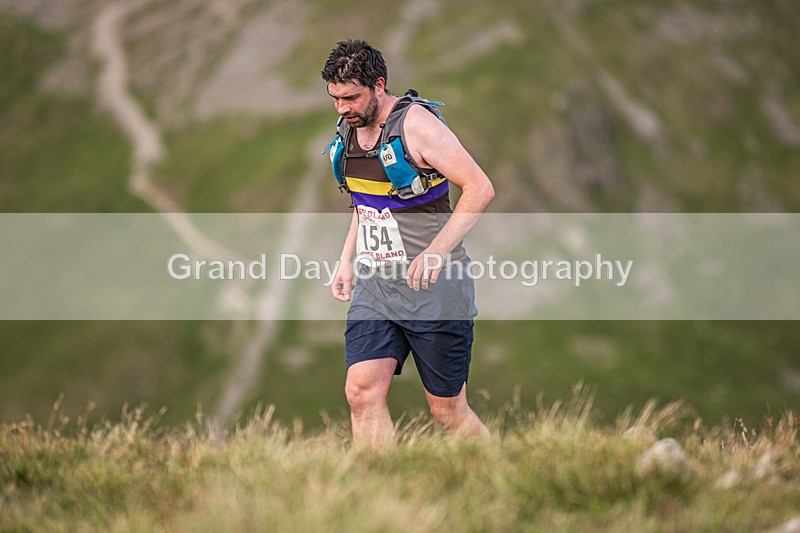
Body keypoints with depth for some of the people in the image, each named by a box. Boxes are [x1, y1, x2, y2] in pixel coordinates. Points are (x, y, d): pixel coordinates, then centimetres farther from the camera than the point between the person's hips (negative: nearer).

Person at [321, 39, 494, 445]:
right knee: (362, 392, -12)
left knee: (447, 409, 2)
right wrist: (347, 261, 15)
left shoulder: (415, 124, -14)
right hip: (374, 288, 6)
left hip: (434, 289, -6)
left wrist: (436, 252, -23)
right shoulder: (351, 130, 9)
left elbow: (480, 188, -18)